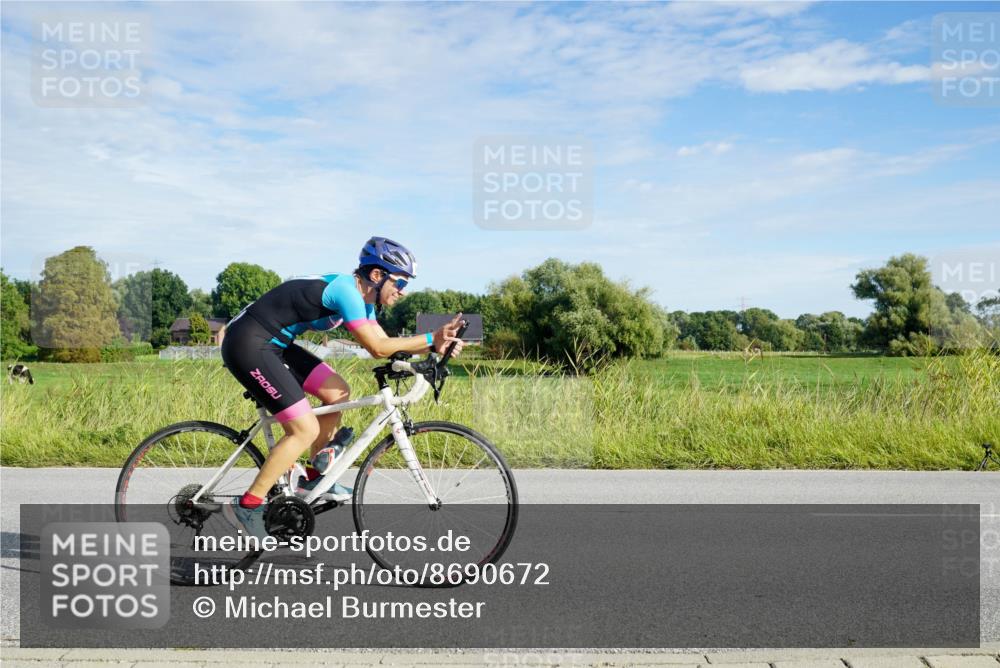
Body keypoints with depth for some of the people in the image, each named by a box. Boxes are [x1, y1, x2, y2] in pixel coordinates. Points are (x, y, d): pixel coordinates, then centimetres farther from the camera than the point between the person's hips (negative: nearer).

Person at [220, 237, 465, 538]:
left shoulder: (362, 298, 10)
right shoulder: (347, 289, -19)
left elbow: (383, 342, 10)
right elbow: (377, 347, -21)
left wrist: (435, 345, -2)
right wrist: (431, 338, -16)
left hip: (272, 344, 10)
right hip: (248, 345, -10)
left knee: (338, 393, 8)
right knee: (306, 430, -11)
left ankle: (315, 476, 21)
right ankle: (246, 506, -2)